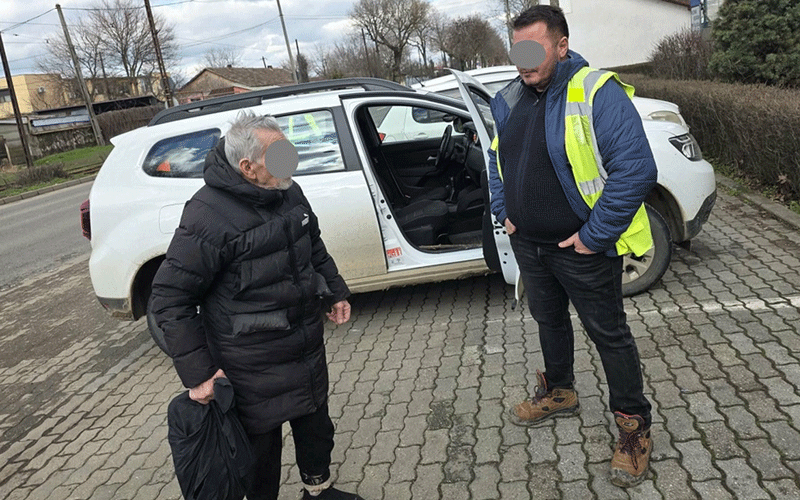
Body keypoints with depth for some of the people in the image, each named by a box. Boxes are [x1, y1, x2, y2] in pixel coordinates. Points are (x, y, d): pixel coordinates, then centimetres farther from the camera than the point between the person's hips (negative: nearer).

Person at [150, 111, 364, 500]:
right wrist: (197, 373, -20)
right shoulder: (209, 216, -25)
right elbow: (169, 299, -19)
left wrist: (335, 291, 19)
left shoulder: (288, 192, -1)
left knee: (316, 425, 25)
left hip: (308, 348, 8)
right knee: (261, 444, 11)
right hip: (253, 367, -7)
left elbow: (314, 246, 18)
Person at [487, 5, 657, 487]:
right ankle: (559, 392, 46)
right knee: (549, 320, 23)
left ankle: (635, 429, 22)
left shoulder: (597, 93, -20)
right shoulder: (511, 99, 4)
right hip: (529, 245, 7)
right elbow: (496, 158, 19)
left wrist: (595, 235, -23)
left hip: (583, 249, -7)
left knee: (609, 334, 5)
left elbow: (636, 169, -25)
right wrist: (504, 211, 8)